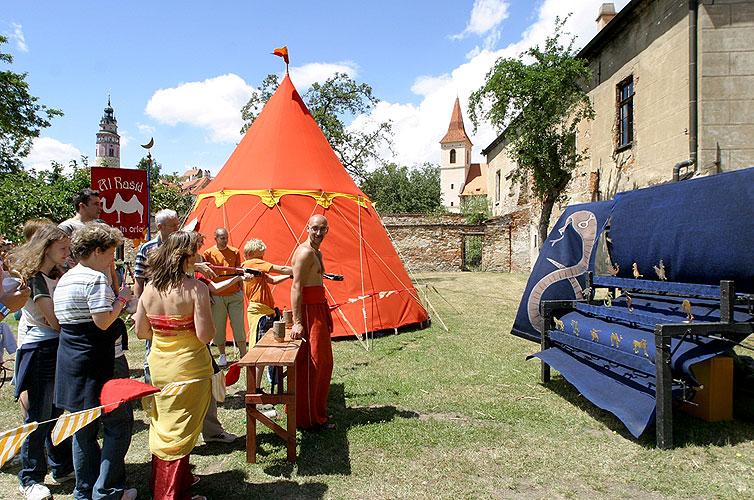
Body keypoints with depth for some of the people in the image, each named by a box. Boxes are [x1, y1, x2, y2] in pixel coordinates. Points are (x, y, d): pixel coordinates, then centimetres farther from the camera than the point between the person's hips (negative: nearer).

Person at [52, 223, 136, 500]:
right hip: (95, 363, -10)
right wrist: (122, 299, -7)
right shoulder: (95, 278, -16)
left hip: (69, 359, 10)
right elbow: (103, 322, -22)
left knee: (83, 428, 17)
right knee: (119, 422, 3)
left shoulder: (64, 279, 14)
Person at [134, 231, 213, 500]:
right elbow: (205, 335, -21)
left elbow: (141, 332, 5)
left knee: (162, 422, 21)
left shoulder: (150, 287, -1)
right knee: (180, 428, 8)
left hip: (158, 364, 6)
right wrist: (209, 320, -2)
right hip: (188, 366, -6)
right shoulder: (195, 287, -19)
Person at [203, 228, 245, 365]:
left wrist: (241, 291, 9)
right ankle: (222, 356, 20)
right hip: (216, 296, -1)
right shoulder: (208, 253, 0)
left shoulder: (234, 252, 6)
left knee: (238, 325, 1)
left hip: (234, 295, 1)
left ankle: (243, 354, 11)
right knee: (218, 327, 4)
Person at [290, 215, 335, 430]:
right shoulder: (305, 252, -14)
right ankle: (309, 418, 6)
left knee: (323, 361, 17)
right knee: (311, 364, -4)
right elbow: (296, 288, -20)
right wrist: (297, 322, -24)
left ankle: (317, 411, 30)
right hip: (308, 311, -11)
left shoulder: (317, 253, 18)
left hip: (318, 309, 11)